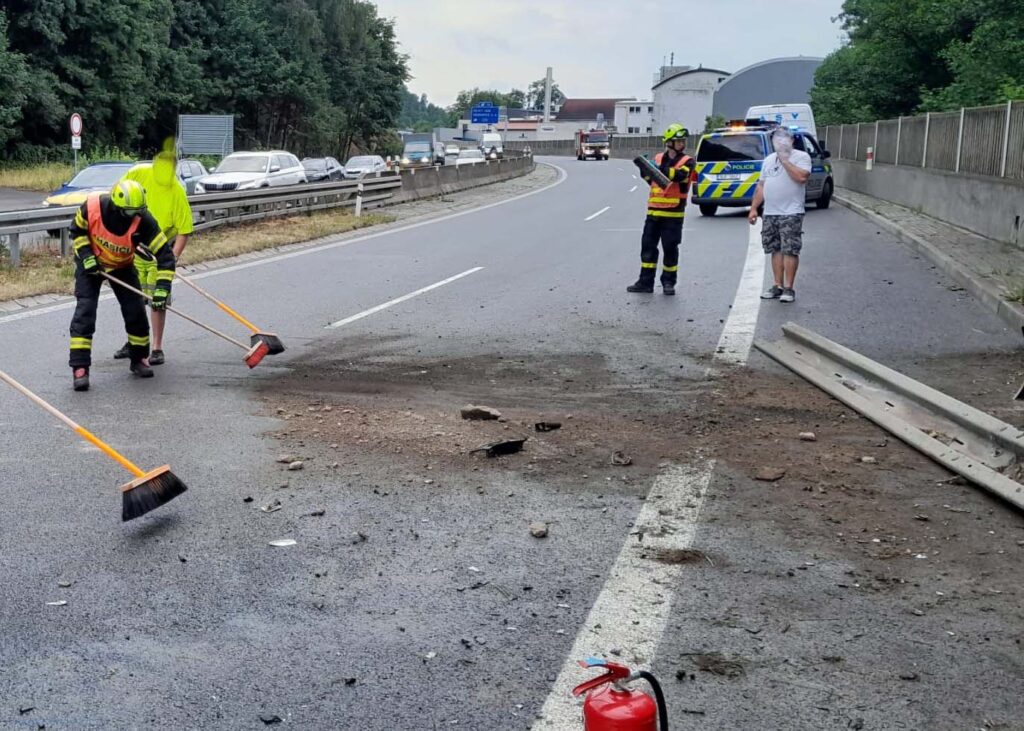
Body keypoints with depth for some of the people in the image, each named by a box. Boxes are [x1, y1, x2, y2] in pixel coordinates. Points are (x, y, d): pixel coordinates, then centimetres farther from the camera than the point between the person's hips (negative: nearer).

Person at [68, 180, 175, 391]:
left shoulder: (142, 221, -31)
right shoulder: (93, 206, -29)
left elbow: (165, 255, -28)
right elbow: (77, 230, -8)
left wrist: (162, 288, -35)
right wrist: (86, 255, -20)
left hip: (122, 266, 1)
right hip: (91, 263, -1)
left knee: (136, 310, -1)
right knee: (85, 312, -12)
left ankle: (139, 359, 22)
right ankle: (79, 368, -11)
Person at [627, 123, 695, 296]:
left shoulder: (687, 161, -1)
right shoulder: (658, 158, 11)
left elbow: (681, 175, -21)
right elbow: (652, 180, 15)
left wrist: (662, 170, -32)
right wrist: (646, 172, -6)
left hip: (673, 213, -4)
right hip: (654, 211, 4)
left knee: (670, 248, 1)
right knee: (648, 245, 3)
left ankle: (669, 282, 12)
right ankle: (646, 282, 9)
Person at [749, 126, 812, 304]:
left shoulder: (801, 156, -2)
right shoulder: (769, 159, 18)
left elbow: (802, 177, -21)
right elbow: (761, 186, 19)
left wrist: (785, 160, -14)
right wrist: (753, 208, 11)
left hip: (791, 214, -6)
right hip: (770, 214, 6)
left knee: (790, 250, -7)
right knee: (776, 250, 9)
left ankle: (789, 288, -4)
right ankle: (778, 286, 15)